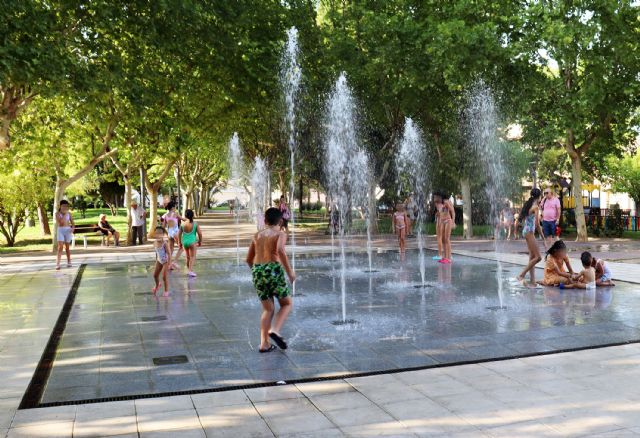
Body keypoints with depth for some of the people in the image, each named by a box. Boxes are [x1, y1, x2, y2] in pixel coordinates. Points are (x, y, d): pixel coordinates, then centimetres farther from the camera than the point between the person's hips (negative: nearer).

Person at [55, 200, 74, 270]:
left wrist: (73, 228, -12)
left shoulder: (69, 213, 5)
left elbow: (72, 223, 8)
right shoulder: (57, 214, -2)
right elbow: (60, 222, -17)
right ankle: (57, 264, -18)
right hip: (60, 230, -2)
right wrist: (65, 214, -16)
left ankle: (69, 262, 23)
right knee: (60, 247, -12)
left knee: (67, 247, 10)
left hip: (68, 230, 2)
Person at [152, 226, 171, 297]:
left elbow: (169, 253, -21)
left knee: (164, 276, -4)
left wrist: (169, 264, -22)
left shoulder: (164, 243, -24)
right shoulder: (155, 243, -4)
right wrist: (156, 260, 17)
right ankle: (157, 285, 44)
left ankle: (166, 291, 11)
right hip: (159, 261, 6)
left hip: (165, 261, -6)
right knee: (155, 275, 13)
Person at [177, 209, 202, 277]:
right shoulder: (195, 224, -8)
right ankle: (190, 271, -12)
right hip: (192, 242, -4)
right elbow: (200, 233, -6)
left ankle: (188, 270, 29)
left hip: (184, 242, 4)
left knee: (188, 257, 20)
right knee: (192, 257, 2)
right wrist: (200, 241, 10)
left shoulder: (182, 224, -1)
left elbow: (179, 234, 4)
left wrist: (179, 243, 17)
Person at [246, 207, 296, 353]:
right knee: (287, 303, 13)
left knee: (268, 309, 15)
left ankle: (264, 343, 7)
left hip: (257, 270, 5)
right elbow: (280, 250, -19)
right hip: (273, 269, -5)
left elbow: (249, 259, 19)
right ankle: (275, 330, -9)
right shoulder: (280, 234, 2)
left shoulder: (257, 235, 17)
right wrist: (289, 270, -13)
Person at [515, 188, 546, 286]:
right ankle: (521, 275, -8)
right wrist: (543, 239, -13)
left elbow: (521, 218, 18)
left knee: (532, 257, 10)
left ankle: (532, 281, 9)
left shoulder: (528, 205, 12)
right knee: (538, 257, -8)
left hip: (526, 231, 9)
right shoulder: (535, 207, -12)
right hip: (530, 232, -9)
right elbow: (537, 225, -16)